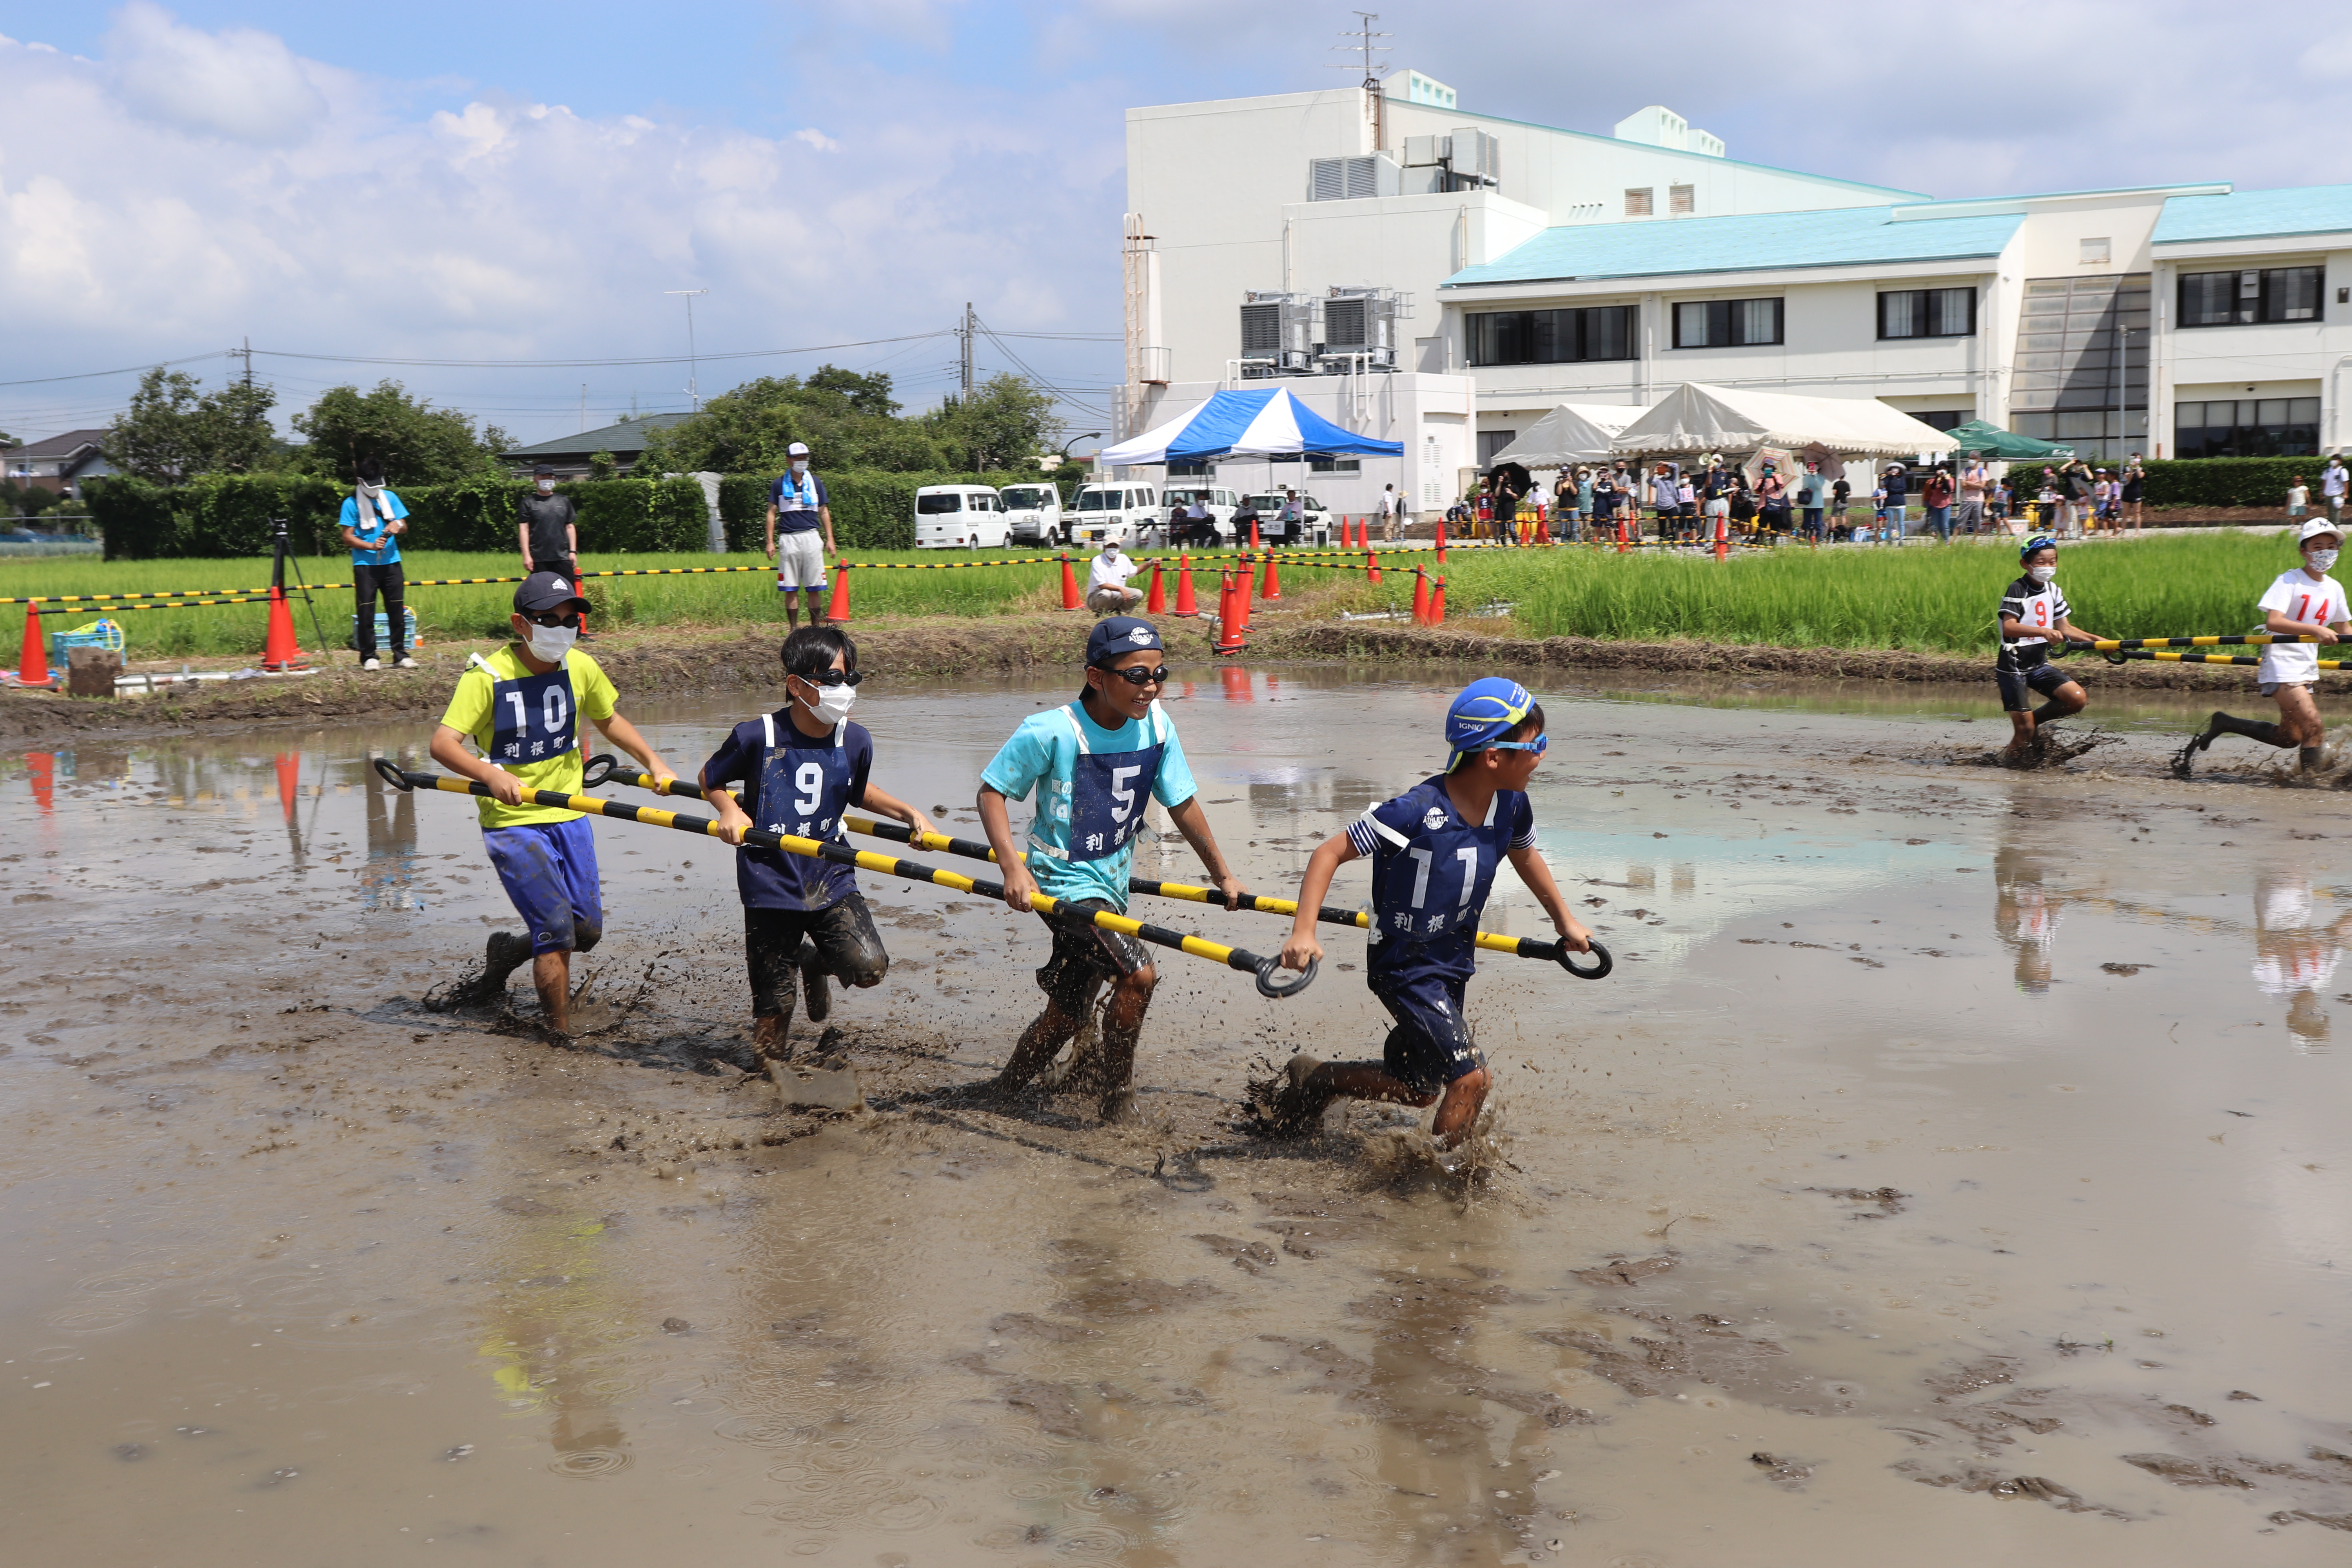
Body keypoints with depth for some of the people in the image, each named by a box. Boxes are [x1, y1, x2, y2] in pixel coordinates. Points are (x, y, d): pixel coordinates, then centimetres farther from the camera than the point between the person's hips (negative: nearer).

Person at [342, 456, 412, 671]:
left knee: (397, 610, 3)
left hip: (391, 563, 3)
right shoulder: (351, 503, -2)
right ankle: (369, 657, 3)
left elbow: (405, 527, 12)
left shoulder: (390, 498, 10)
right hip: (365, 565, -3)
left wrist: (397, 526, -11)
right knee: (366, 611, -4)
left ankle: (400, 654, 10)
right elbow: (348, 537, -5)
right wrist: (371, 546, -19)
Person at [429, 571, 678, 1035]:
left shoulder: (581, 668, 0)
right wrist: (492, 774, -39)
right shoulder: (489, 676, -15)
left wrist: (652, 762, 6)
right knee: (558, 931, -13)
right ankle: (561, 1036, 2)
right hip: (512, 823, -6)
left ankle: (506, 953, 37)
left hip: (568, 817, 6)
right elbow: (443, 743, -23)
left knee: (588, 930, 9)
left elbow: (609, 719, 19)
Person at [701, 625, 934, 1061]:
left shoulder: (855, 741, -3)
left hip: (831, 881, 3)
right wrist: (729, 810, -14)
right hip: (771, 883, -3)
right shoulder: (757, 737, -12)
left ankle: (815, 962, 19)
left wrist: (907, 812, 6)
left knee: (869, 967, -16)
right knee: (774, 1004, 1)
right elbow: (709, 780, 6)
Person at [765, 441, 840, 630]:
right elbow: (772, 513, 7)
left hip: (812, 537, 1)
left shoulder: (815, 482, 9)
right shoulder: (780, 484, 5)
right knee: (790, 589, 0)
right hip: (788, 539, -1)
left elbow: (824, 512, 13)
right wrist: (770, 542, 0)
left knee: (814, 589, 0)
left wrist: (830, 539, 7)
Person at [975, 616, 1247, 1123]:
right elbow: (991, 791, -13)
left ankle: (1005, 1088, 39)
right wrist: (1012, 868, -24)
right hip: (1065, 883, -6)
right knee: (1137, 976, -23)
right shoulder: (1051, 733, -21)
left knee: (1070, 1010, 16)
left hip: (1111, 882, 7)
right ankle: (1118, 1092, -2)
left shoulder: (1157, 725, -5)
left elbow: (1182, 803, 6)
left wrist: (1222, 874, 10)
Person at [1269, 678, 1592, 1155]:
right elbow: (1330, 853, -22)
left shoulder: (1511, 806, -7)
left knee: (1419, 1088, 20)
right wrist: (1303, 933, -31)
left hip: (1453, 964, 8)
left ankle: (1314, 1080, 41)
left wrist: (1564, 920, 25)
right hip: (1405, 966, -8)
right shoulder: (1418, 811, -28)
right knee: (1470, 1078, -17)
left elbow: (1524, 853, 17)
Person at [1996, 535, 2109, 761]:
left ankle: (2035, 719, 11)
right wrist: (2043, 631, -40)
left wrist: (2097, 640, -1)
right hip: (2013, 667, -7)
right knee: (2025, 730, -8)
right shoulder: (2017, 590, -14)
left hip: (2039, 664, 7)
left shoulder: (2052, 590, 8)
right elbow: (2009, 628, -28)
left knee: (2078, 699, -11)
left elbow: (2065, 629, 11)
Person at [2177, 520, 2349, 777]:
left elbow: (2342, 630, 25)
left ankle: (2223, 725, 19)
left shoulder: (2334, 589, 10)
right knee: (2314, 728, -20)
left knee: (2289, 737, 8)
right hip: (2281, 664, -8)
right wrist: (2315, 630, -34)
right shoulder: (2289, 581, -10)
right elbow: (2272, 622, -24)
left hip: (2307, 668, 8)